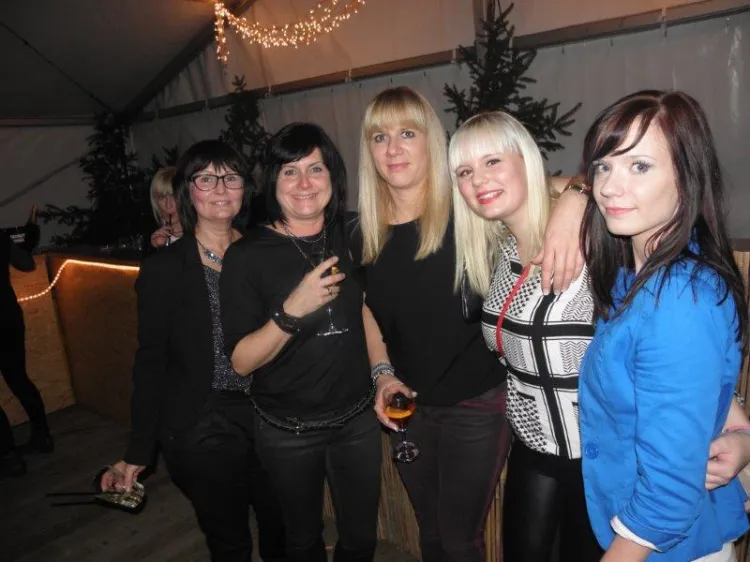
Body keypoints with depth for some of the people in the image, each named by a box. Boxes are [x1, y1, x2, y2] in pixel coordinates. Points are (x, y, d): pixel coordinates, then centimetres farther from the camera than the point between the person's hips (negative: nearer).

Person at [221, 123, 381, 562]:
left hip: (357, 419, 3)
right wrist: (293, 310, -28)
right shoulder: (247, 256, -13)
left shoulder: (349, 237, -3)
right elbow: (241, 361, -15)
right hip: (287, 432, -2)